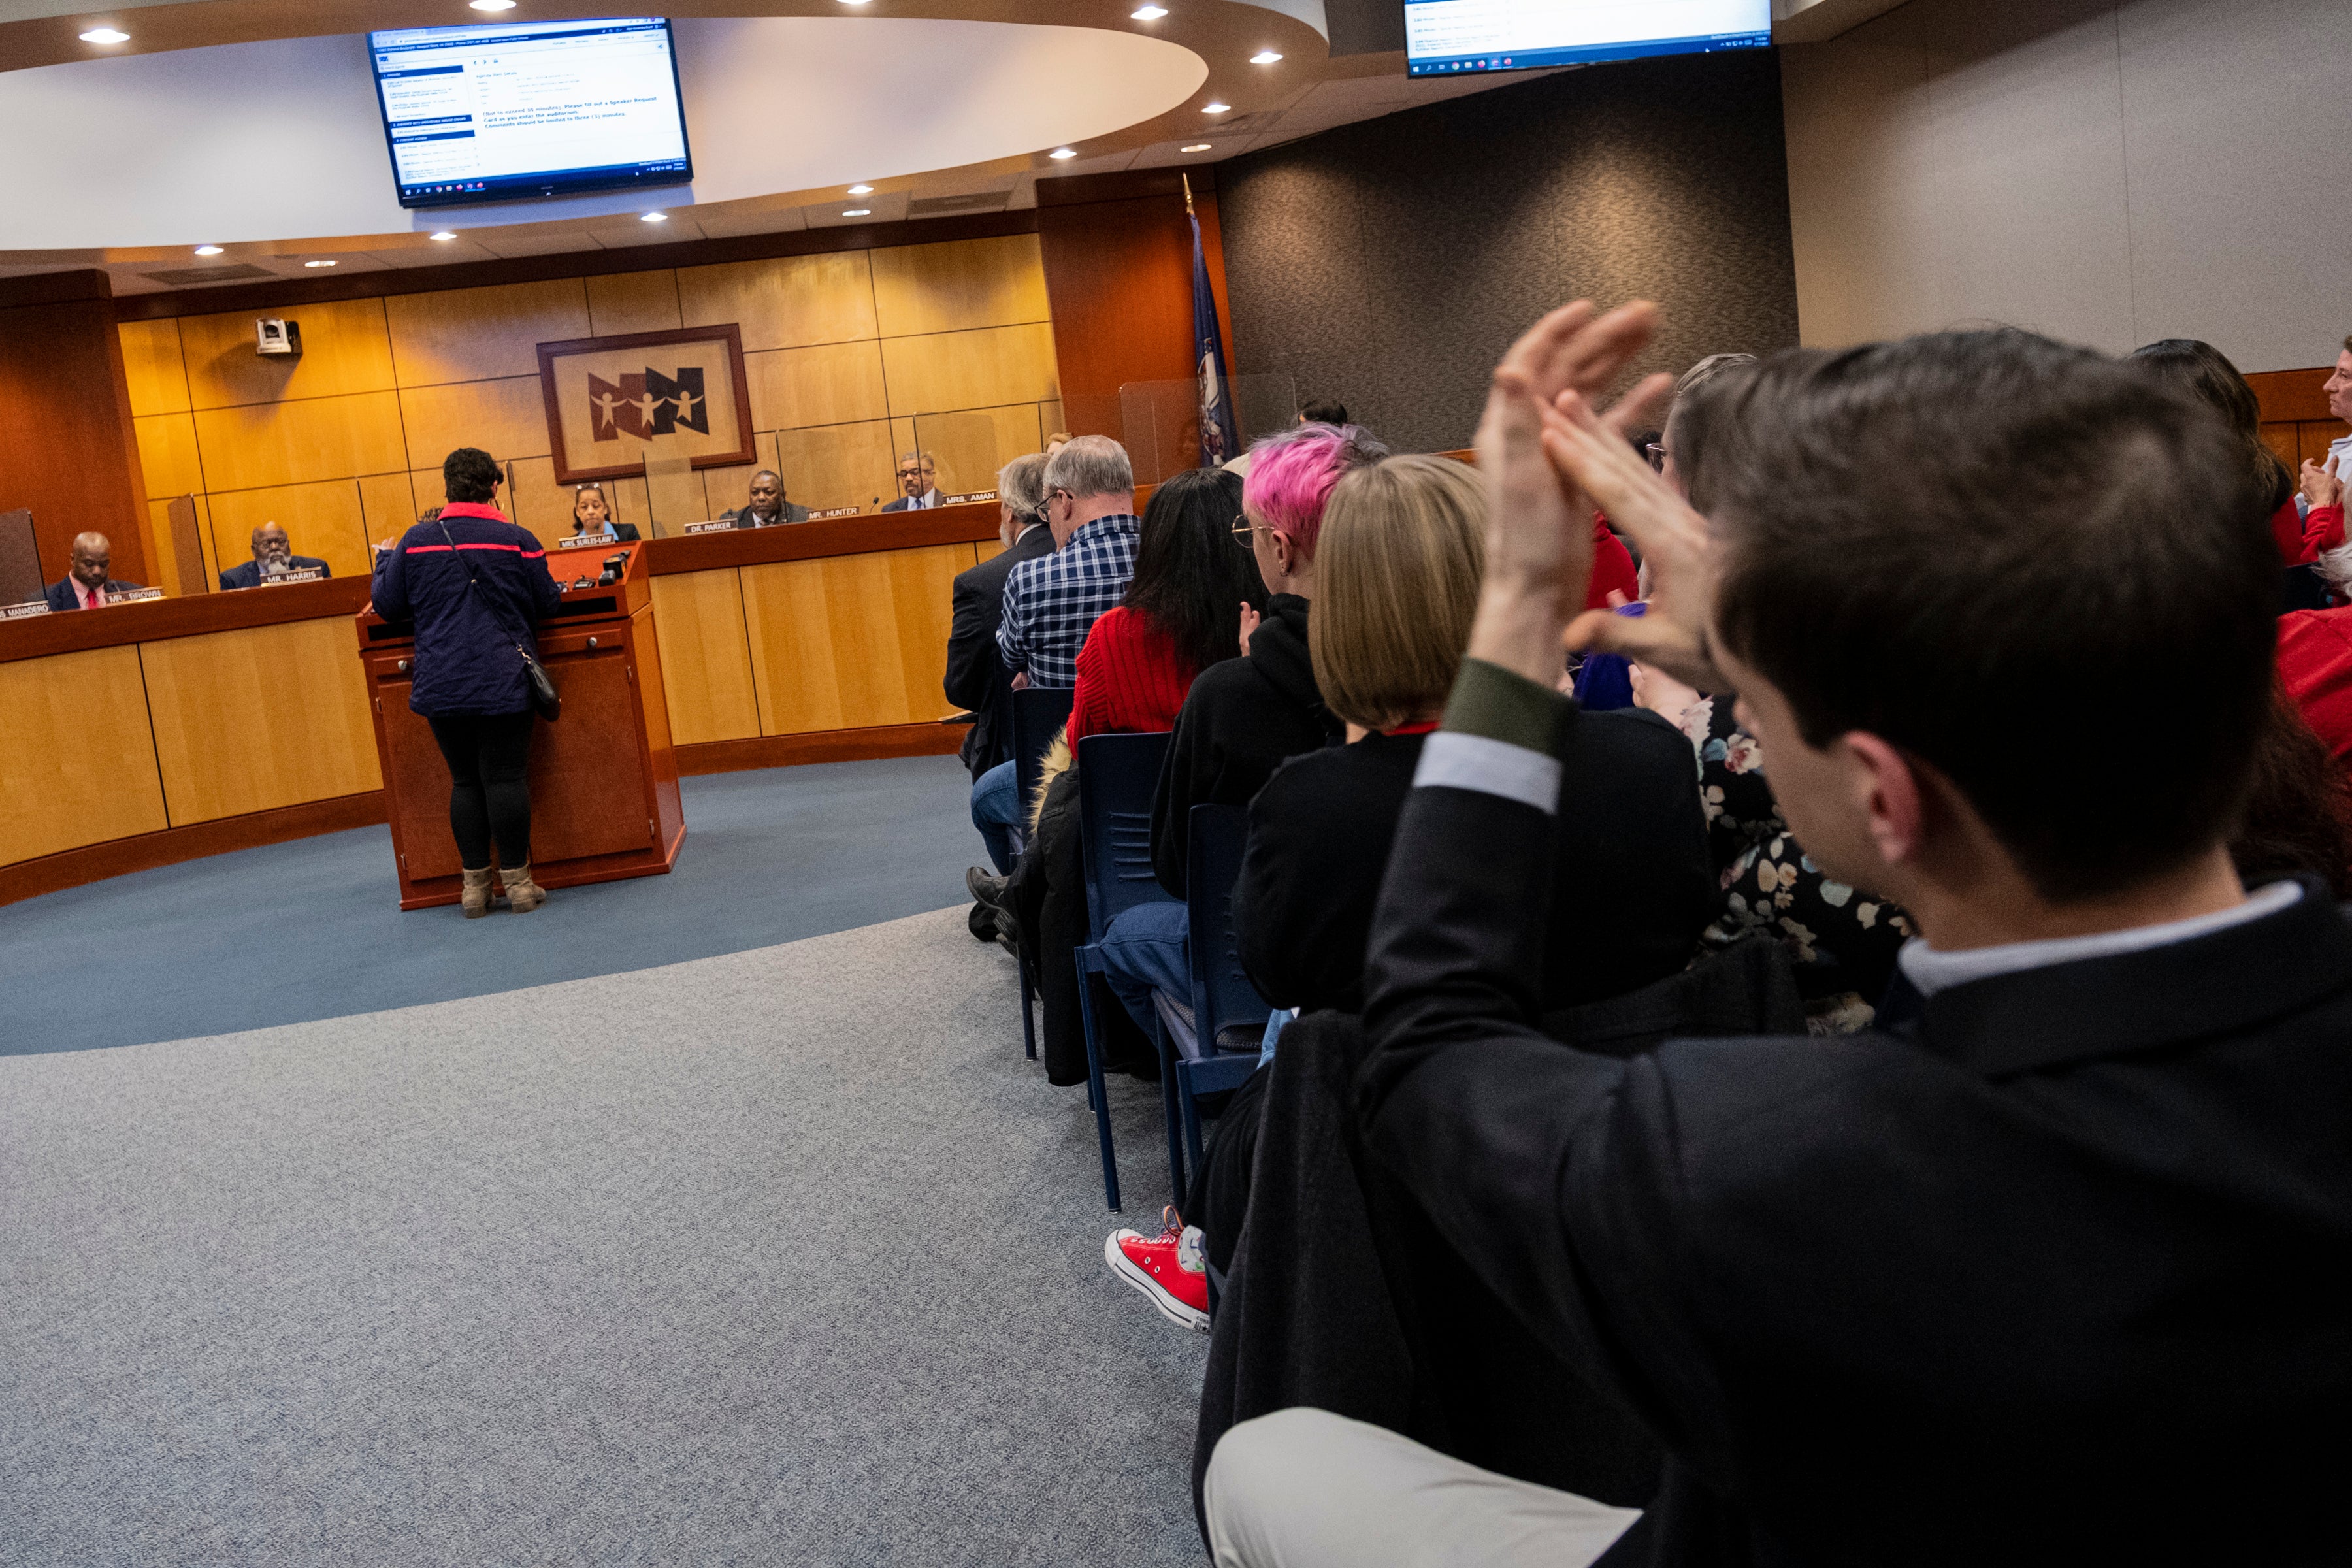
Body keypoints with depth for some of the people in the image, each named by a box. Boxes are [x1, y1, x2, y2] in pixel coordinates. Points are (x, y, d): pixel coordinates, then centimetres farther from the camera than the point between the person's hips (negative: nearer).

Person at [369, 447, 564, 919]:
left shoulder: (416, 542, 1)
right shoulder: (518, 541, -4)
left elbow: (387, 605, 10)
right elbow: (548, 605, 5)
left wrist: (386, 560, 28)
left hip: (441, 685, 2)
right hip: (504, 682, -2)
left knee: (465, 781, 10)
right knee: (506, 778, 1)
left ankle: (474, 883, 13)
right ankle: (517, 881, 4)